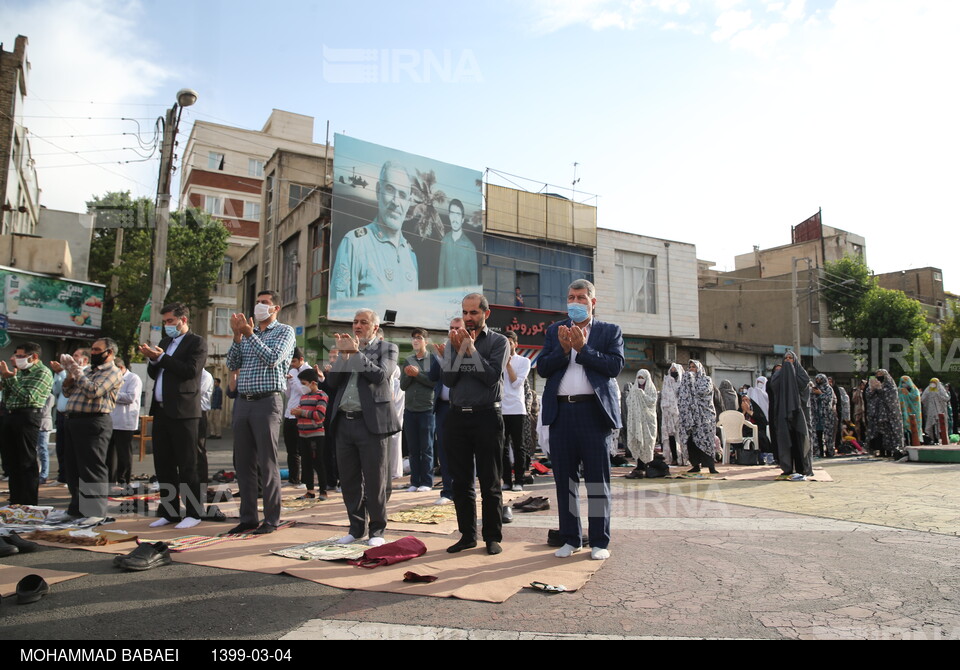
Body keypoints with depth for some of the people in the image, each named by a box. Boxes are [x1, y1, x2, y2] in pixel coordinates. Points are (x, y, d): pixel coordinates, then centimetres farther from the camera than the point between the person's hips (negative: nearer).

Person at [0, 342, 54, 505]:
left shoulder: (43, 372, -6)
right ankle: (15, 500, 24)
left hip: (28, 416, -9)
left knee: (27, 463, -4)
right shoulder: (19, 371, 18)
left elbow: (29, 397, -17)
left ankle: (29, 503, 3)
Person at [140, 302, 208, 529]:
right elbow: (154, 374, 20)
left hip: (183, 412, -8)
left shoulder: (196, 342, -4)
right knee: (163, 465, 11)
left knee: (187, 466, -3)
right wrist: (152, 359, 1)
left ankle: (194, 513, 5)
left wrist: (161, 357, -14)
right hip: (161, 411, 8)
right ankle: (169, 512, 20)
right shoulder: (165, 342, 20)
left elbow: (191, 370, -17)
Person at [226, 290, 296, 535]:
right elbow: (232, 364, 10)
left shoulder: (284, 331, 2)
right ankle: (248, 517, 18)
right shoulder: (247, 331, 17)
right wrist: (237, 335, -1)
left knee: (267, 463, -3)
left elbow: (272, 358, -13)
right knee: (244, 463, 9)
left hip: (267, 402, -6)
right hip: (242, 402, 6)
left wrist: (249, 334, -13)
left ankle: (271, 519, 6)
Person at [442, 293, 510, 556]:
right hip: (457, 416, 4)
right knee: (461, 482, 10)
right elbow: (447, 379, 0)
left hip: (486, 416, -3)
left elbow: (492, 376, -12)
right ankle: (467, 535, 21)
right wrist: (459, 350, -10)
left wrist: (471, 348, -12)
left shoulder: (498, 342, 1)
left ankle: (492, 537, 14)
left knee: (490, 483, 3)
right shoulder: (453, 342, 11)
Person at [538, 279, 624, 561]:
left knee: (598, 479, 3)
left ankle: (600, 542, 14)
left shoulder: (610, 331, 8)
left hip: (594, 412, -3)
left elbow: (615, 366, -6)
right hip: (561, 413, 3)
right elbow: (542, 367, 6)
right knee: (564, 478, 9)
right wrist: (563, 349, -10)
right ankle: (570, 538, 21)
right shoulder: (555, 331, 15)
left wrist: (583, 348, -12)